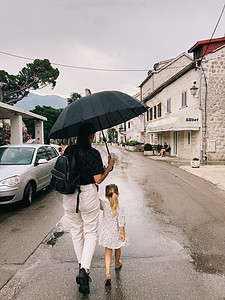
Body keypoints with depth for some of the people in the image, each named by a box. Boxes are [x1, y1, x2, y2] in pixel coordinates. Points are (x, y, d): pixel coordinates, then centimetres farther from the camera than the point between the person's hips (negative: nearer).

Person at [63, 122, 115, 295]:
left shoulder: (68, 151, 0)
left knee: (76, 232, 20)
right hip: (88, 196, -4)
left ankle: (81, 266, 36)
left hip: (69, 197, 5)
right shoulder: (93, 153, -14)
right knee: (91, 233, 11)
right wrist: (109, 166, -1)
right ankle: (84, 270, -1)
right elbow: (98, 179, -14)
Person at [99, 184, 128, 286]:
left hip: (106, 233, 0)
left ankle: (107, 274, -1)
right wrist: (123, 234, -8)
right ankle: (117, 264, 51)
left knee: (108, 253, 9)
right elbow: (121, 223, -18)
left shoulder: (104, 205, -17)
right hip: (116, 234, 0)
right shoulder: (120, 208, -20)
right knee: (117, 248, 27)